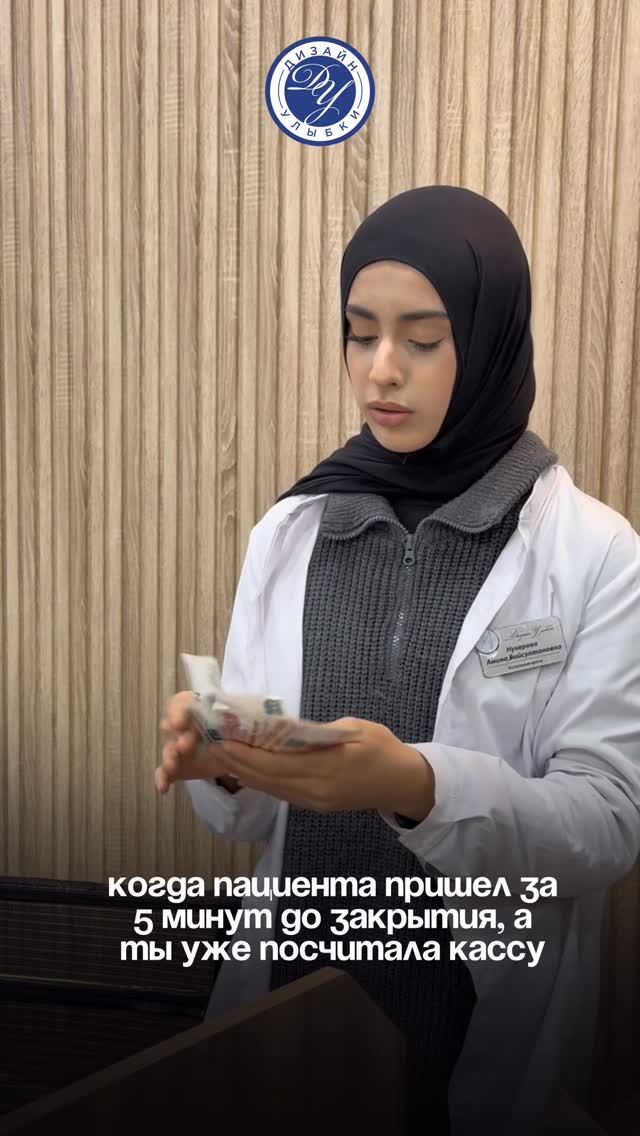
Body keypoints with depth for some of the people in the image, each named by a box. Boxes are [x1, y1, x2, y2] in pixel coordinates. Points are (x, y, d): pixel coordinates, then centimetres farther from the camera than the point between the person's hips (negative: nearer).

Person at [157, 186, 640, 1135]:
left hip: (492, 1015, -2)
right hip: (293, 981, 3)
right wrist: (223, 764, -22)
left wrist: (420, 786, -31)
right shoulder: (288, 533, 0)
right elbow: (254, 815, 1)